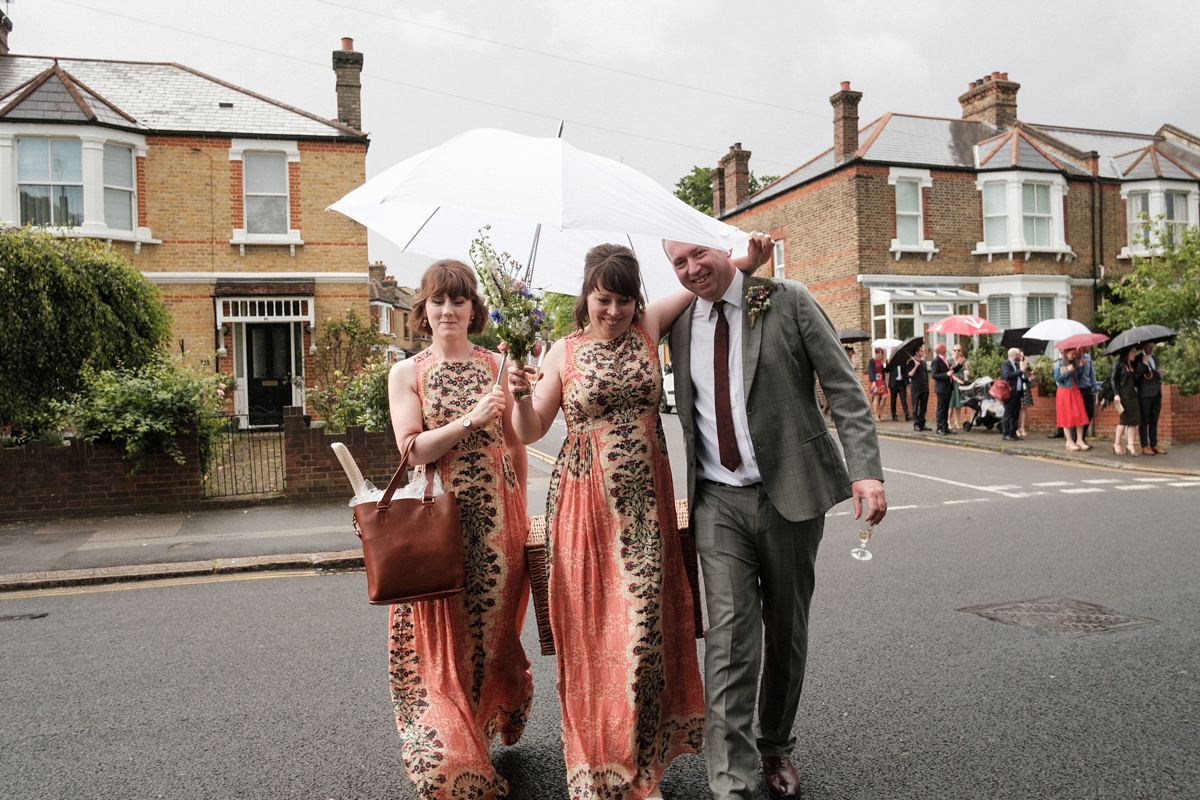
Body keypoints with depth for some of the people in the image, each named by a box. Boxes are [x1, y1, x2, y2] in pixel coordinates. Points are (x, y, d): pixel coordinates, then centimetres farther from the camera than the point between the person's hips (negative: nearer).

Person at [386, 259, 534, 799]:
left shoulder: (496, 366, 8)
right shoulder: (407, 373, 5)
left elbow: (515, 442, 11)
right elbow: (413, 449, -5)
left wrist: (519, 510, 7)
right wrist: (471, 419, -17)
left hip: (495, 515, 1)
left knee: (490, 627, 9)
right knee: (439, 638, 3)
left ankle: (485, 730, 34)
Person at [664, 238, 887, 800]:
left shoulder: (787, 301, -3)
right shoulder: (680, 323, 7)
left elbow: (844, 389, -5)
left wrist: (865, 470, -16)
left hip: (789, 493, -1)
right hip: (718, 501, 2)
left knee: (786, 630, 12)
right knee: (730, 634, -8)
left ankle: (776, 749, 34)